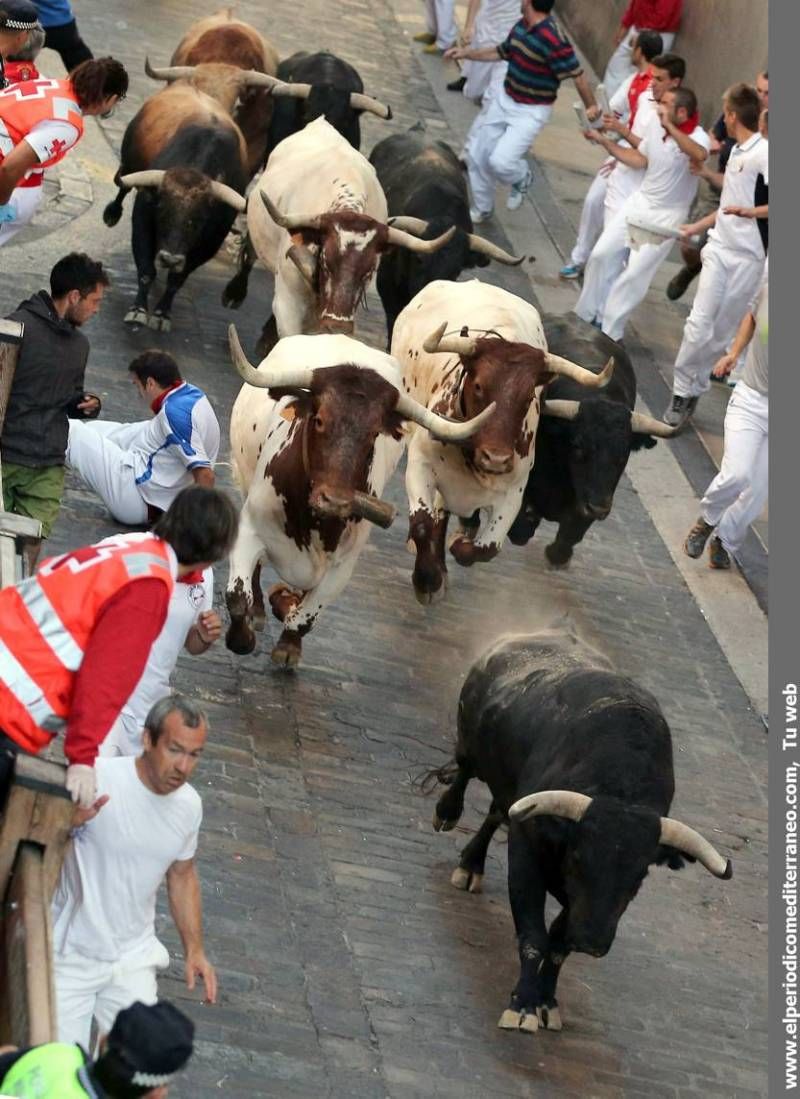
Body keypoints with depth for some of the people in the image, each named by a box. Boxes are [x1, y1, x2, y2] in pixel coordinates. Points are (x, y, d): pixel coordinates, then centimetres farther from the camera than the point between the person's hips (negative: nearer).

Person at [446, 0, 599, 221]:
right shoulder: (521, 26, -2)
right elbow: (501, 52, 17)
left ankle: (522, 178, 17)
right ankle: (482, 209, 36)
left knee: (500, 161, -20)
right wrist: (467, 53, 16)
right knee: (476, 153, 14)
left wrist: (591, 106, -28)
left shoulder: (552, 39, -29)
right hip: (504, 99, 8)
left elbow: (576, 74, -26)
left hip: (530, 112, -8)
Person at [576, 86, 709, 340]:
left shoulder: (697, 136, -22)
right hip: (640, 202, 6)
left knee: (634, 276, -6)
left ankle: (609, 332, 7)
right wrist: (604, 142, 5)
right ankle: (587, 316, 23)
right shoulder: (655, 126, -3)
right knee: (602, 255, 6)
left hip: (667, 217, -6)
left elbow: (700, 155, -47)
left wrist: (670, 127, -44)